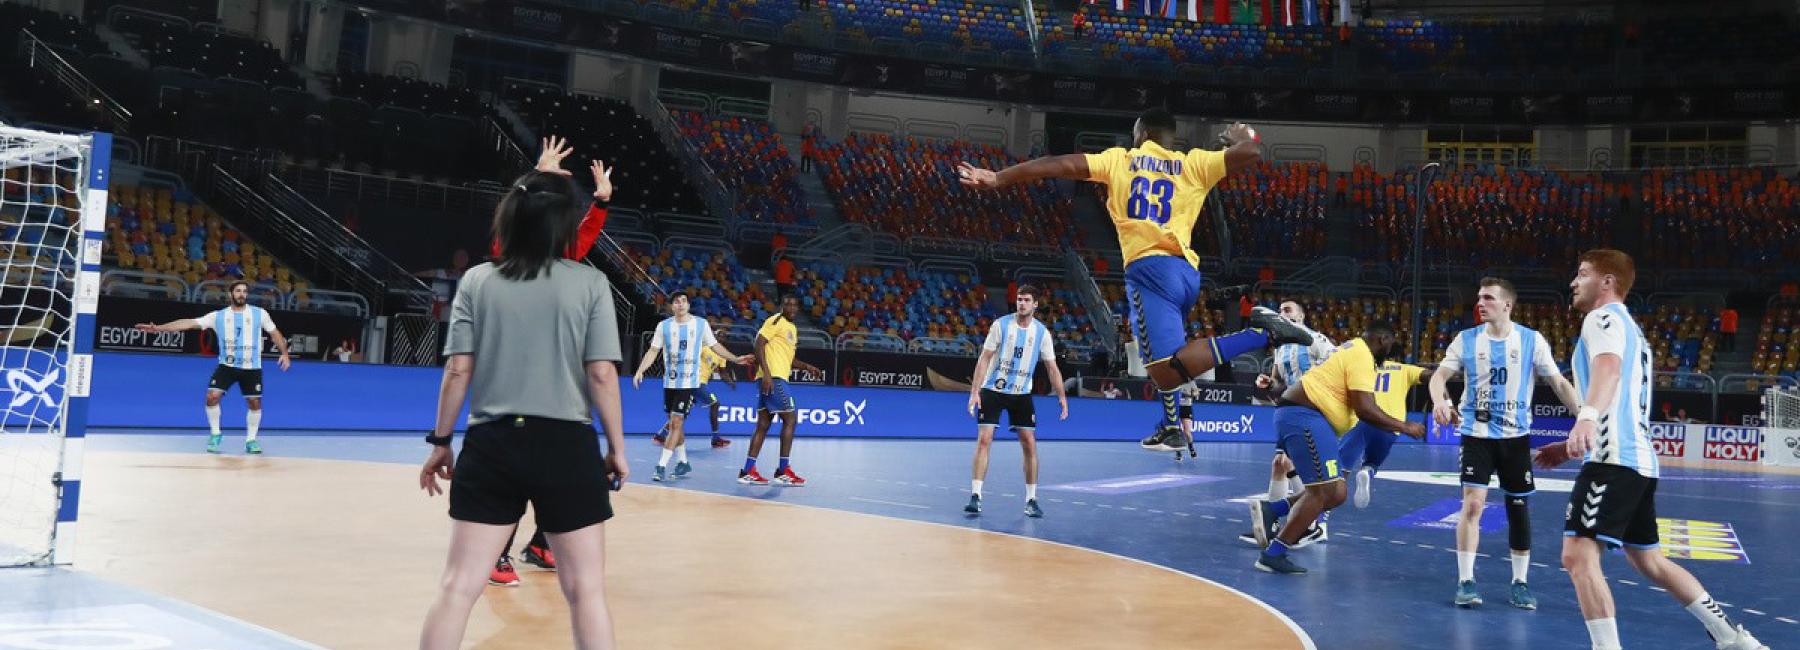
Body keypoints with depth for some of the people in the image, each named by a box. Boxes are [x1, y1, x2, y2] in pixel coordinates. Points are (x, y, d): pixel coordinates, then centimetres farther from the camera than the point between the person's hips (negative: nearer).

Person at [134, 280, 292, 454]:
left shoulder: (259, 313, 0)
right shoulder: (218, 316, 0)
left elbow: (274, 333, 8)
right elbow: (189, 323, -4)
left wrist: (284, 353, -2)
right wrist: (158, 328, -11)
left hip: (251, 368, 0)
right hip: (227, 365, 0)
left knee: (255, 403, 1)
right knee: (212, 396, -13)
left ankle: (251, 440, 18)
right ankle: (215, 434, 7)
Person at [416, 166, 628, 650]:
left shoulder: (476, 281, 3)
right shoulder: (590, 283, -2)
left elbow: (457, 369, 1)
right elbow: (602, 374, -6)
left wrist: (440, 440, 10)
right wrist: (616, 447, 3)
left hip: (491, 446, 2)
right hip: (567, 446, -2)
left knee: (458, 586, 8)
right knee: (586, 590, 7)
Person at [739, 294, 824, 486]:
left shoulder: (793, 328, 22)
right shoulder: (776, 321, -7)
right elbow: (759, 344, -16)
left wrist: (806, 366, 17)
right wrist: (766, 373, -24)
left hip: (777, 378, 9)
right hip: (773, 378, -9)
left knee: (763, 424, 7)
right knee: (789, 419, -7)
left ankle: (748, 471, 8)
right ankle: (783, 471, -4)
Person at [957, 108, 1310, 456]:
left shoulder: (1118, 159, 12)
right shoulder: (1192, 163, 15)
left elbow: (1058, 164, 5)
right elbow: (1252, 152, 8)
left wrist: (997, 178, 8)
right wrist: (1239, 138, 34)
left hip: (1150, 267, -6)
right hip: (1187, 270, 6)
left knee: (1167, 370, -18)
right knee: (1159, 358, 30)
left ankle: (1261, 334, -27)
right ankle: (1172, 426, 33)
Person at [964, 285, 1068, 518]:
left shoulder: (1042, 332, -3)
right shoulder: (1001, 325, -8)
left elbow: (1052, 367, 1)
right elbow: (984, 359, -8)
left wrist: (1062, 396, -7)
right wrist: (975, 391, -15)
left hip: (1022, 394, 2)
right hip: (993, 390, -2)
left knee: (1029, 444, -3)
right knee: (983, 440, -10)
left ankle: (1031, 500, 6)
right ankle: (975, 496, -6)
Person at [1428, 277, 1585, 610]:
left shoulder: (1532, 340, -3)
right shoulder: (1466, 339, -1)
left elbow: (1559, 383, -1)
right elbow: (1440, 374, 0)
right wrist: (1440, 401, -22)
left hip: (1515, 436, 1)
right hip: (1476, 434, -1)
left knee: (1519, 507, 6)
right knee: (1472, 504, -10)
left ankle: (1519, 583, 18)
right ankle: (1465, 581, -2)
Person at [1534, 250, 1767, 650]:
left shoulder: (1603, 317, -3)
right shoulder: (1630, 329, 27)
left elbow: (1608, 367, -27)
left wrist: (1587, 417, -45)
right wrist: (1570, 447, 35)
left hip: (1614, 460, -10)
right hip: (1639, 459, 10)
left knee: (1578, 555, -17)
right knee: (1648, 561, 21)